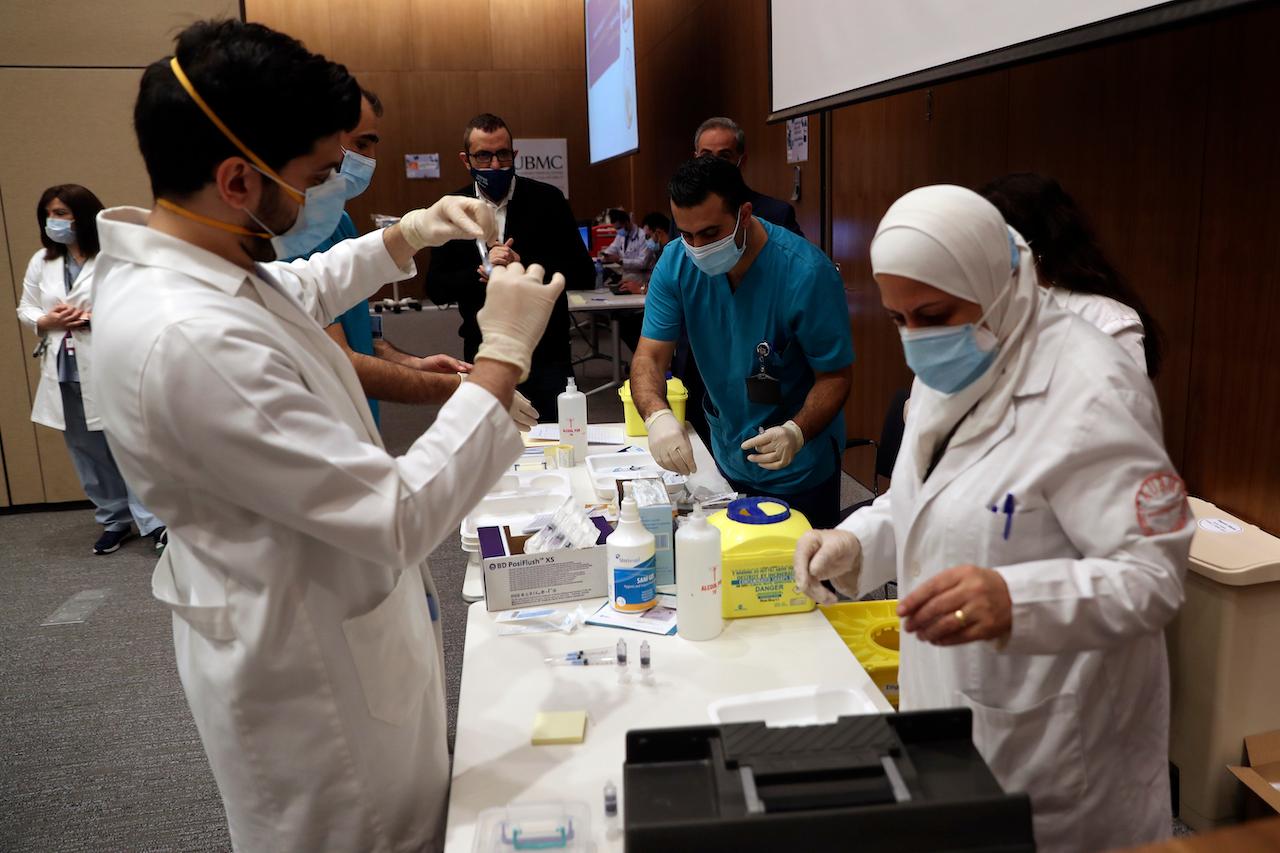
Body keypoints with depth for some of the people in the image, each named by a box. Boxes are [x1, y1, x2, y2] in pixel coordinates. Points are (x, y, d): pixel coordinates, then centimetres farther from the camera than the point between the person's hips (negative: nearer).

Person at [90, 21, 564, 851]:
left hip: (310, 613, 9)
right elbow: (401, 519, -31)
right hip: (307, 658, -9)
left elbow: (302, 289, 20)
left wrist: (408, 237, 8)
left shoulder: (169, 259, -4)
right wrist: (502, 358, -24)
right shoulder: (190, 341, -34)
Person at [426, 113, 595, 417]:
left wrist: (523, 266, -18)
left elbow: (584, 275, -5)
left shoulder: (547, 200, -2)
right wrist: (481, 272, -15)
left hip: (546, 355, -1)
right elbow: (436, 289, 2)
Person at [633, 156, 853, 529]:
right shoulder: (677, 264, -11)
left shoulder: (807, 273, -24)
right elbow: (650, 355, -13)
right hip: (724, 459, 4)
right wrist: (657, 415, -34)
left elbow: (835, 375, -18)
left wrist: (797, 432, -36)